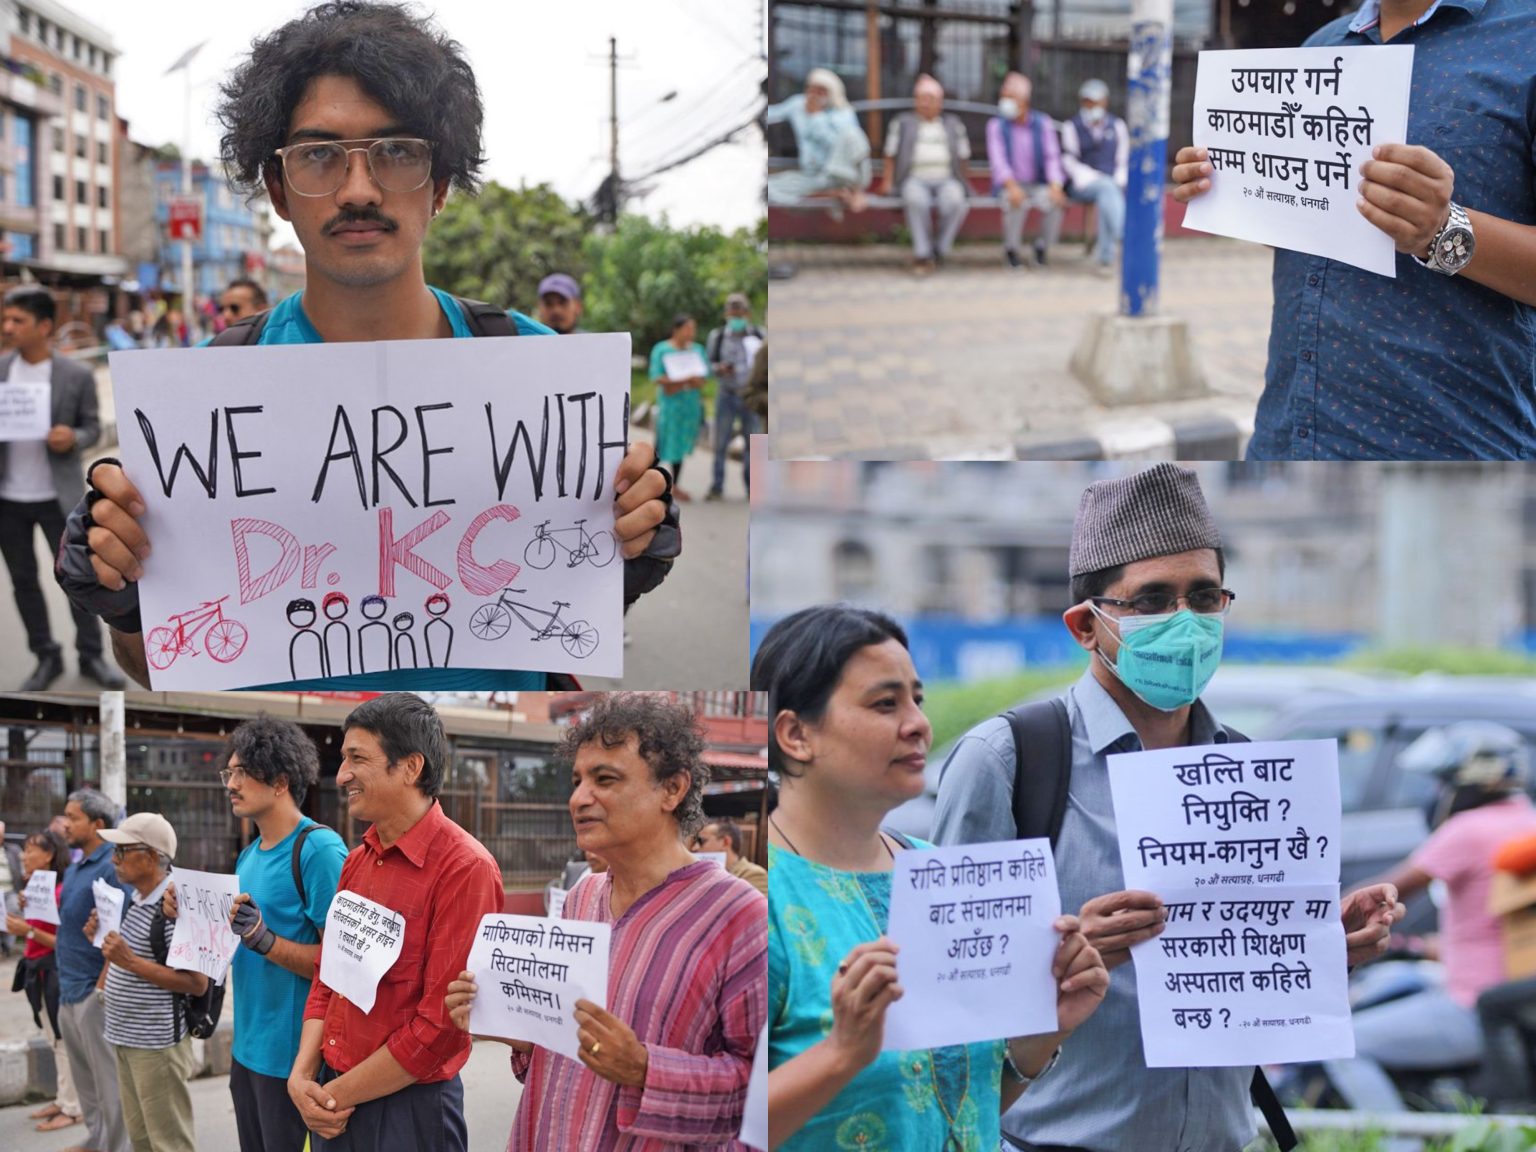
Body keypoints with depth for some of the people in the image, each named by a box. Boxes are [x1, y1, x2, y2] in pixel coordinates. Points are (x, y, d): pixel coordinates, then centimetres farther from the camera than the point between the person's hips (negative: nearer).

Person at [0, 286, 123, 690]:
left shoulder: (76, 376, -7)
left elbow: (92, 427, 1)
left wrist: (73, 439, -21)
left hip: (58, 496, -2)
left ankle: (91, 654, 18)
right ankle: (46, 657, 21)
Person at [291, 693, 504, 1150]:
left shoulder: (464, 868, -16)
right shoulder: (357, 862, 9)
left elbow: (442, 1026, -19)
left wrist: (337, 1094, -12)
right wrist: (302, 1077, -2)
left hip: (408, 1109, -7)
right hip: (329, 1105, 7)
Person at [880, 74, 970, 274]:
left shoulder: (953, 124, 22)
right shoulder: (902, 123, 19)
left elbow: (962, 156, 20)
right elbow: (891, 155, 15)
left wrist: (963, 183, 7)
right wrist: (887, 182, 1)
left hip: (946, 180, 1)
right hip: (915, 180, -1)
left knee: (956, 201, -36)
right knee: (916, 200, -40)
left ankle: (940, 250, -24)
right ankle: (922, 253, -35)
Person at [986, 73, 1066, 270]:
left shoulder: (1042, 124, 2)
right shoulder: (996, 125, -2)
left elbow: (1052, 157, -6)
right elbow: (998, 159, -14)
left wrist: (1055, 186, -24)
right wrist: (1012, 186, -32)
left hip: (1038, 185, 2)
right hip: (1008, 185, -2)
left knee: (1054, 202, -30)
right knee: (1017, 202, -36)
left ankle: (1043, 246, -2)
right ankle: (1011, 249, -11)